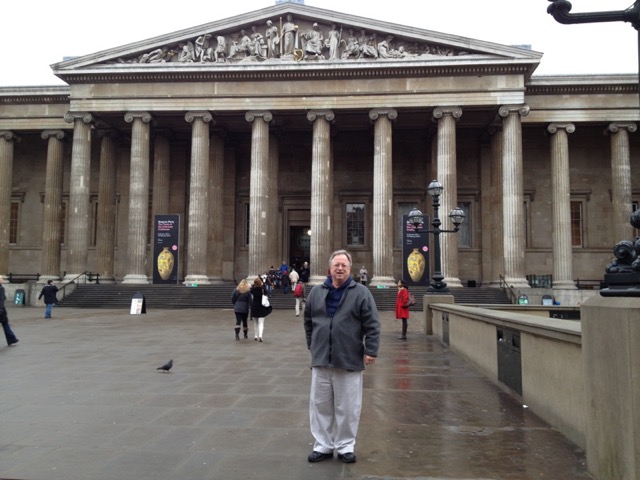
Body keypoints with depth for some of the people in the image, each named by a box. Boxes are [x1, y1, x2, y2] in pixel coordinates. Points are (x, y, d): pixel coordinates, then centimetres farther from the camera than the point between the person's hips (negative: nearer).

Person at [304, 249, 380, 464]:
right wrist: (312, 346, 16)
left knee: (347, 407, 6)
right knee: (320, 405, 11)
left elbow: (372, 325, -5)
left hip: (349, 360, -3)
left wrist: (370, 351, -9)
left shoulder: (361, 293, -3)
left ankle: (345, 446, 23)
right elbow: (308, 321, 17)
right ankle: (323, 445, 25)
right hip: (320, 359, 3)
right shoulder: (316, 292, 7)